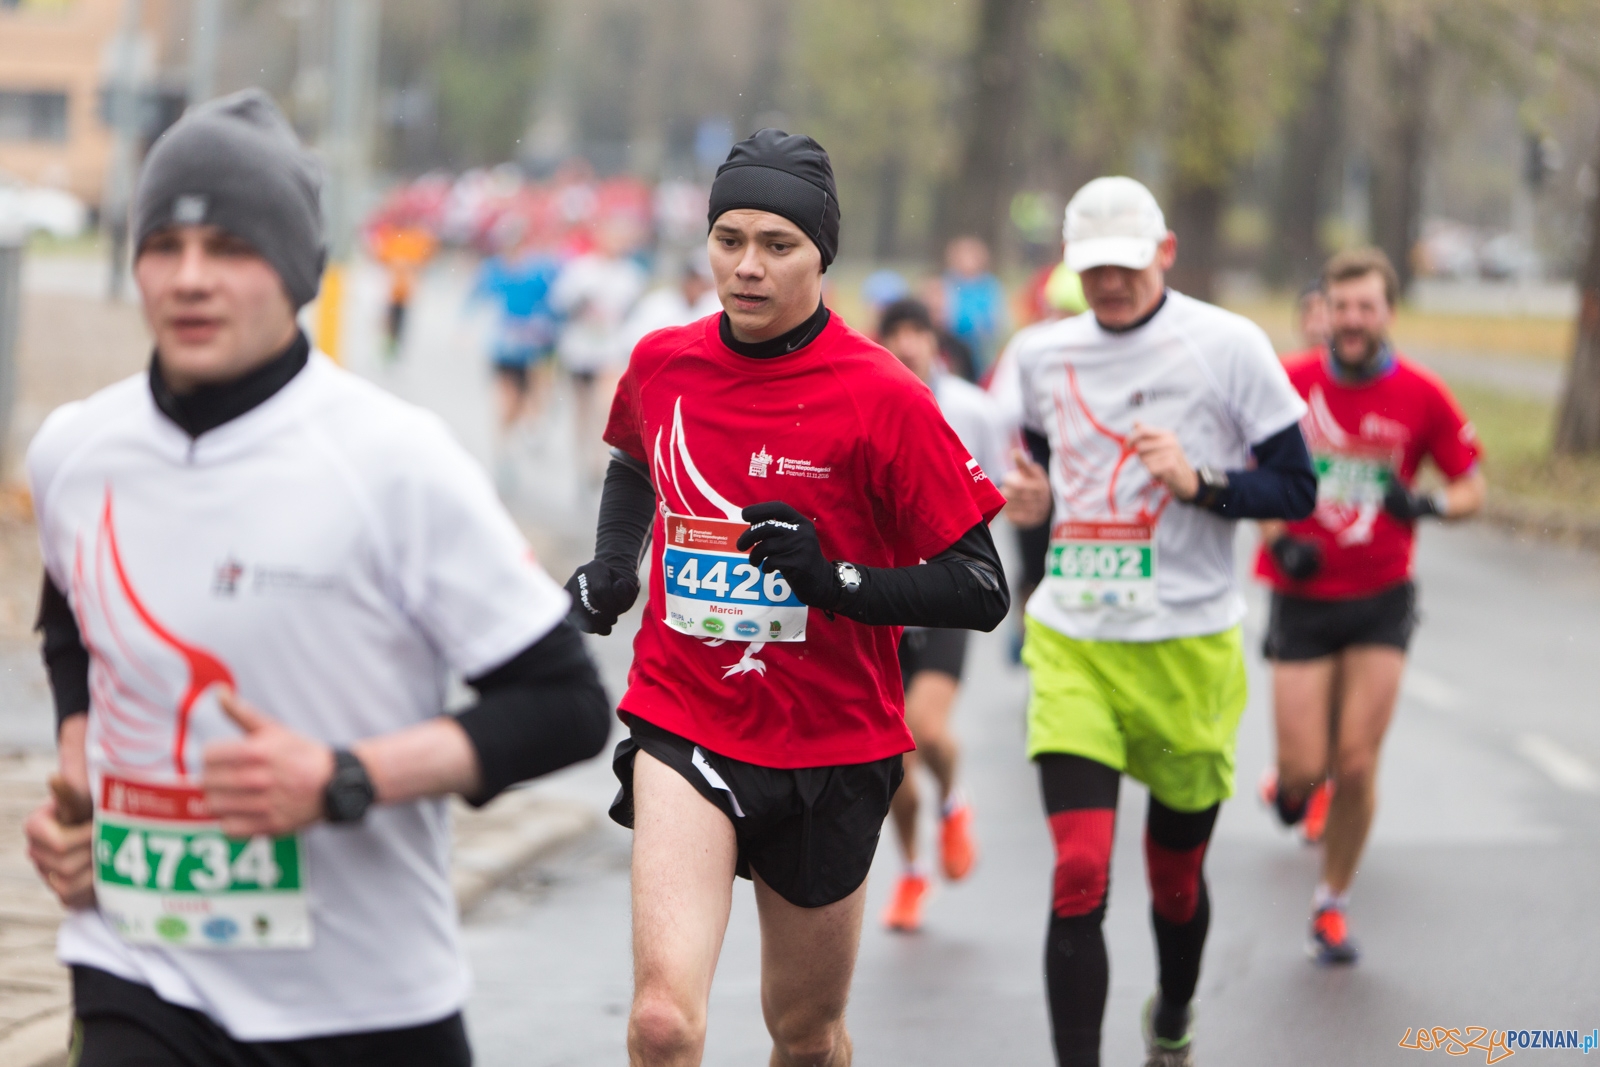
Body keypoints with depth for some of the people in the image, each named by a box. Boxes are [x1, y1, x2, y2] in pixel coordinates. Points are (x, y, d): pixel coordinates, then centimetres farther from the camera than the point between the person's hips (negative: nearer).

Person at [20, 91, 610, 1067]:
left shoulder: (395, 462, -12)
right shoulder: (73, 454, 3)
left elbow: (566, 705, -11)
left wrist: (343, 782, -21)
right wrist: (76, 774, 7)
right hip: (143, 988, 2)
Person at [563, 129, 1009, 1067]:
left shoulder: (881, 398, -12)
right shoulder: (663, 364, 0)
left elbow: (982, 592, -12)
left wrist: (839, 580, -25)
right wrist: (611, 567, 7)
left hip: (832, 750, -1)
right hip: (682, 722, 1)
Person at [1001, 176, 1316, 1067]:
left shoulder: (1229, 346, -7)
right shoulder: (1043, 355, 5)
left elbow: (1298, 491, -5)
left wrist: (1199, 483, -22)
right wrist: (1034, 500, 1)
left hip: (1188, 648, -2)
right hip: (1072, 646, 2)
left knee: (1176, 875, 14)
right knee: (1079, 878, -14)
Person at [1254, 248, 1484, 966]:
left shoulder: (1421, 396, -5)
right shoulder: (1290, 382, -5)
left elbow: (1471, 487, 3)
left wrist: (1429, 505, -19)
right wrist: (1277, 538, -8)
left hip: (1380, 599, 0)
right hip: (1303, 596, 0)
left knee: (1357, 766, -6)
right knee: (1305, 769, -5)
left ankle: (1332, 904, 16)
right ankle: (1291, 785, 35)